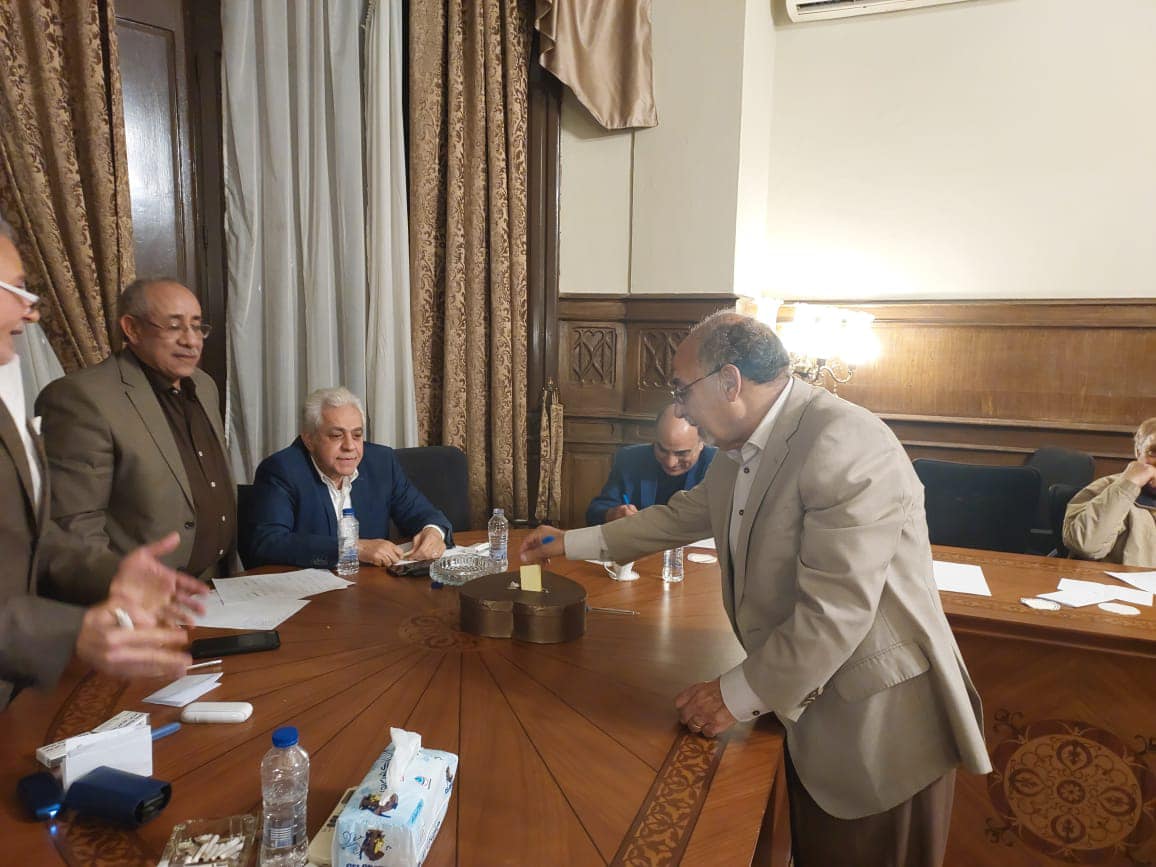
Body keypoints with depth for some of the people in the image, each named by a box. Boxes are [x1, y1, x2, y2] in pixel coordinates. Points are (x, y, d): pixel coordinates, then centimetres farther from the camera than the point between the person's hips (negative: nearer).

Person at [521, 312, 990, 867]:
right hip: (801, 703, 7)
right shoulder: (740, 450, 0)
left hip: (877, 721, -7)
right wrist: (572, 543, 18)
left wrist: (738, 696, -19)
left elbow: (835, 611, -30)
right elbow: (683, 516, 15)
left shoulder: (844, 446, -28)